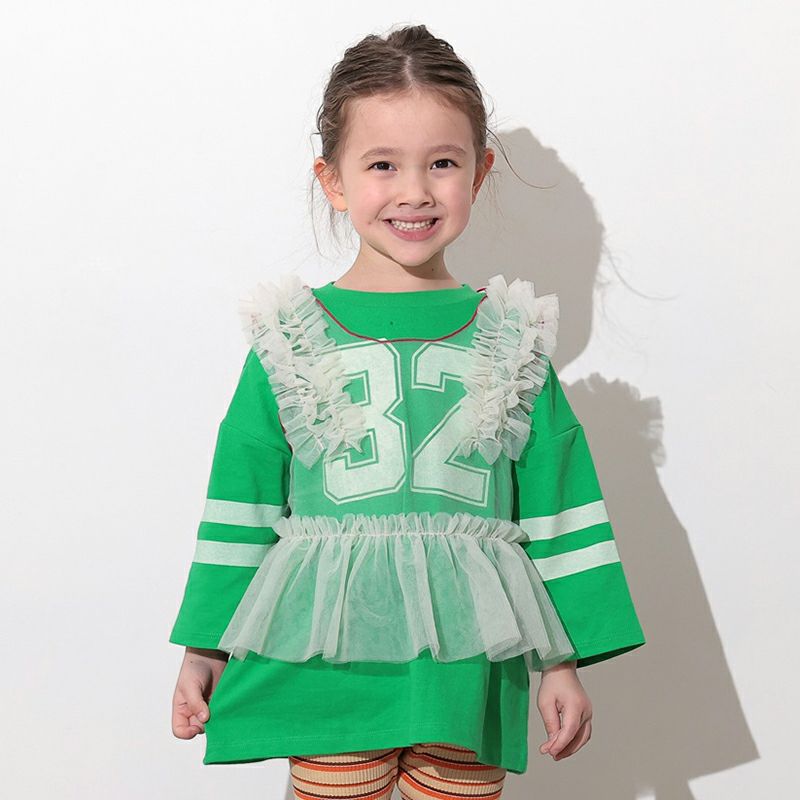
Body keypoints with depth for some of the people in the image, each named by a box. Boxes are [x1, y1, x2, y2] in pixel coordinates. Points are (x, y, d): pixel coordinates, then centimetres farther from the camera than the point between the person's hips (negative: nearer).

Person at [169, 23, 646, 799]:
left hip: (467, 664, 1)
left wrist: (563, 660, 5)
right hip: (329, 661, 0)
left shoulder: (513, 338, 4)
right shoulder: (291, 335, 2)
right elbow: (243, 497, 5)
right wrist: (205, 648, 5)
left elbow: (558, 504, 6)